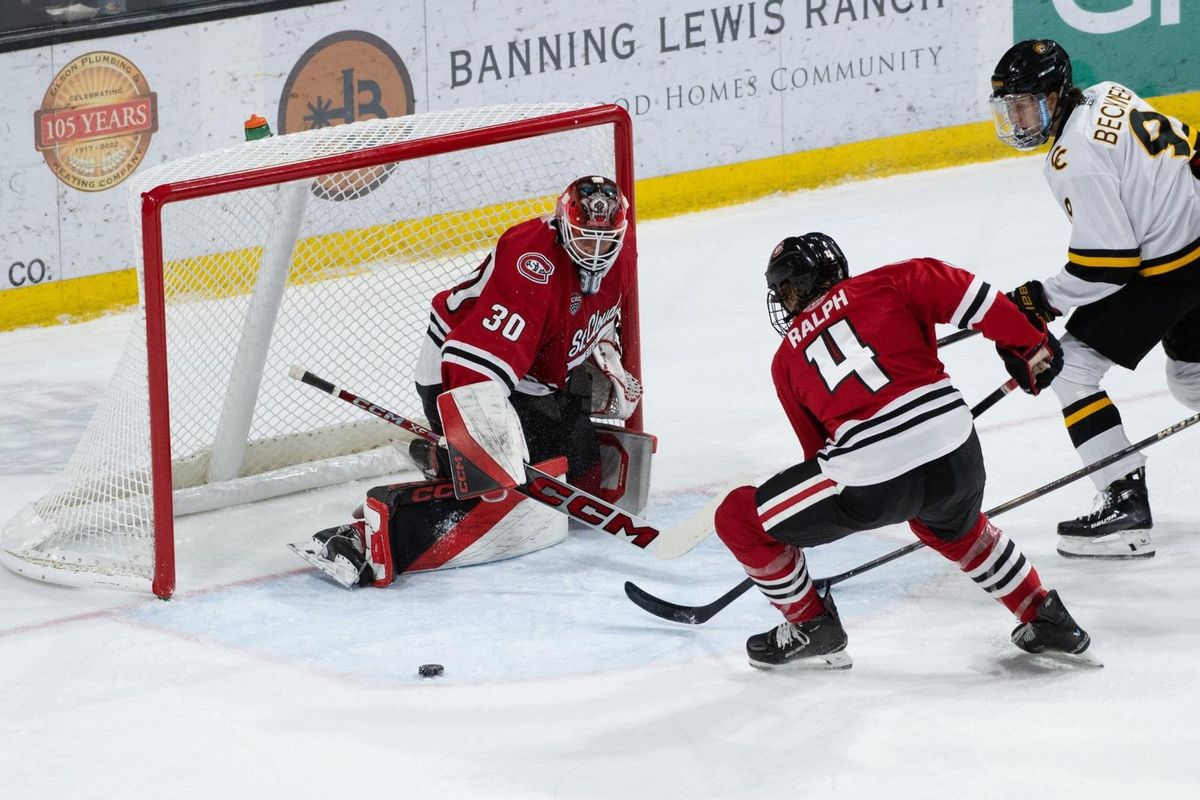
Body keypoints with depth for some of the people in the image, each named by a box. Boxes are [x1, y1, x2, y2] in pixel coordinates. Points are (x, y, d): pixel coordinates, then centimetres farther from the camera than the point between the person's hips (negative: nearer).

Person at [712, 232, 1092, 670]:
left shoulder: (787, 359, 17)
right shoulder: (885, 285, 14)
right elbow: (966, 294, 0)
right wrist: (1030, 347, 8)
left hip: (871, 484, -3)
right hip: (958, 460, 3)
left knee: (741, 518, 16)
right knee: (956, 528, 40)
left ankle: (810, 625, 27)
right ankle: (1046, 619, 41)